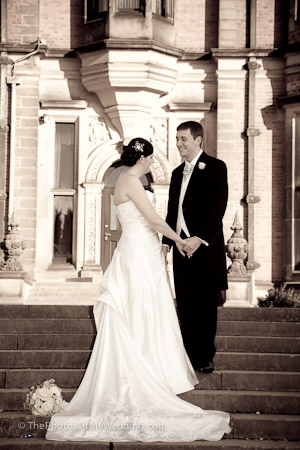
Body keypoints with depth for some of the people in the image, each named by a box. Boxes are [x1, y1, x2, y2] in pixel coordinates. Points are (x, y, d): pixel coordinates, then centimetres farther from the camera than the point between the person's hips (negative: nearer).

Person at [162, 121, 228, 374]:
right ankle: (190, 355, 11)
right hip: (181, 247, 6)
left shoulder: (215, 167, -3)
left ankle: (206, 356, 11)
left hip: (205, 246, -6)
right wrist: (166, 243, 8)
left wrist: (199, 239, -20)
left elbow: (218, 207, -12)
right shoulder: (177, 173, 17)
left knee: (206, 304, 2)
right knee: (186, 306, 6)